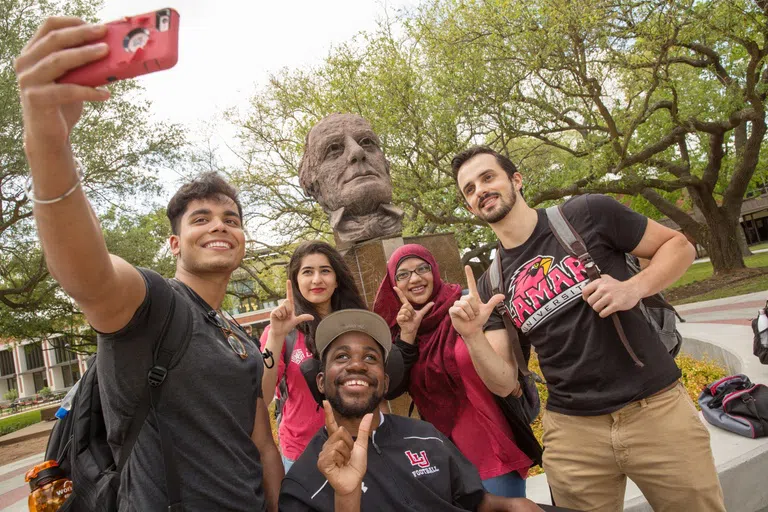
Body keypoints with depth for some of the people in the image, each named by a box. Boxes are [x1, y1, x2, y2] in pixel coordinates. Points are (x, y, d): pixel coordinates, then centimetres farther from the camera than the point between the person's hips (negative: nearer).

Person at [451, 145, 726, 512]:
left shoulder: (588, 215, -7)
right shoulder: (491, 286, 2)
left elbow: (679, 245, 2)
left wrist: (634, 288, -16)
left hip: (656, 408, -2)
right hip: (571, 431, 2)